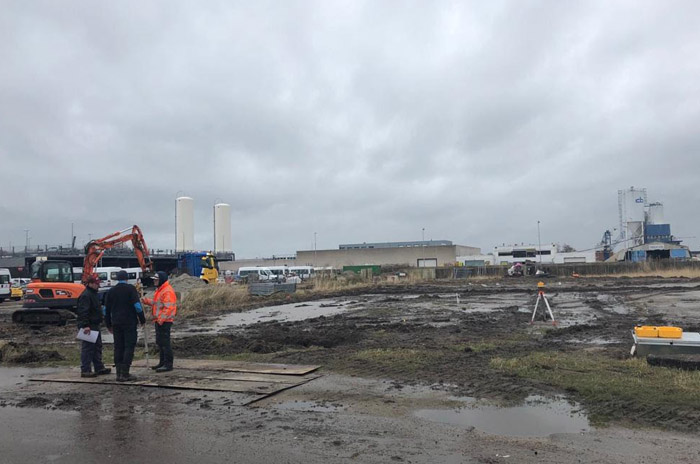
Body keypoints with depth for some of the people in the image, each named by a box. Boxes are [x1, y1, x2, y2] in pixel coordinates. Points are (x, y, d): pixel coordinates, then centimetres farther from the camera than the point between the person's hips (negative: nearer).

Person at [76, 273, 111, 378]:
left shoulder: (93, 294, 18)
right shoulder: (85, 295, -16)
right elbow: (83, 312, -24)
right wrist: (85, 325, -28)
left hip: (95, 326, 11)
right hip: (88, 326, -11)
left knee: (97, 347, 15)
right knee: (88, 348, -7)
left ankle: (99, 368, 23)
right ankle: (85, 370, -2)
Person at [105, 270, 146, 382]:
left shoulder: (111, 291, 10)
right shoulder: (130, 288, -6)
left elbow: (107, 309, 14)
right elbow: (137, 306, -12)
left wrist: (109, 324, 22)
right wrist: (142, 319, -2)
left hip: (116, 323, 5)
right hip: (129, 322, -5)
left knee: (118, 347, 9)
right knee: (129, 346, -3)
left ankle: (119, 373, 11)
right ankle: (125, 373, -7)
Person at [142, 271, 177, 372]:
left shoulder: (167, 291, -17)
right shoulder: (159, 290, 18)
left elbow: (168, 308, -23)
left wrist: (160, 319, -24)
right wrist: (146, 301, 13)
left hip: (165, 321, -11)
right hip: (159, 320, 11)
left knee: (165, 342, -8)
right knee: (160, 342, 17)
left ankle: (168, 364, -3)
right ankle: (163, 362, 28)